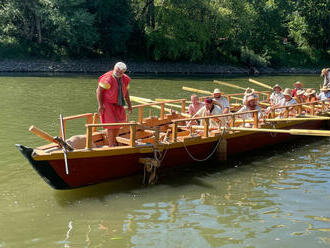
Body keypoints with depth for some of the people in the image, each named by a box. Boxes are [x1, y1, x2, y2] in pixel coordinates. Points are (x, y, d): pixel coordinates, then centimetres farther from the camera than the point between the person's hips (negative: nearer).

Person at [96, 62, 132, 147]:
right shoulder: (107, 78, -22)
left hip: (118, 104, 7)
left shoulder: (124, 79, -1)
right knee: (111, 124, -7)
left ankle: (114, 142, 31)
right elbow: (99, 91, -19)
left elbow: (126, 91, 12)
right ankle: (111, 145, 3)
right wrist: (100, 105, -24)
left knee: (118, 123, 12)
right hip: (107, 104, -7)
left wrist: (129, 105, 10)